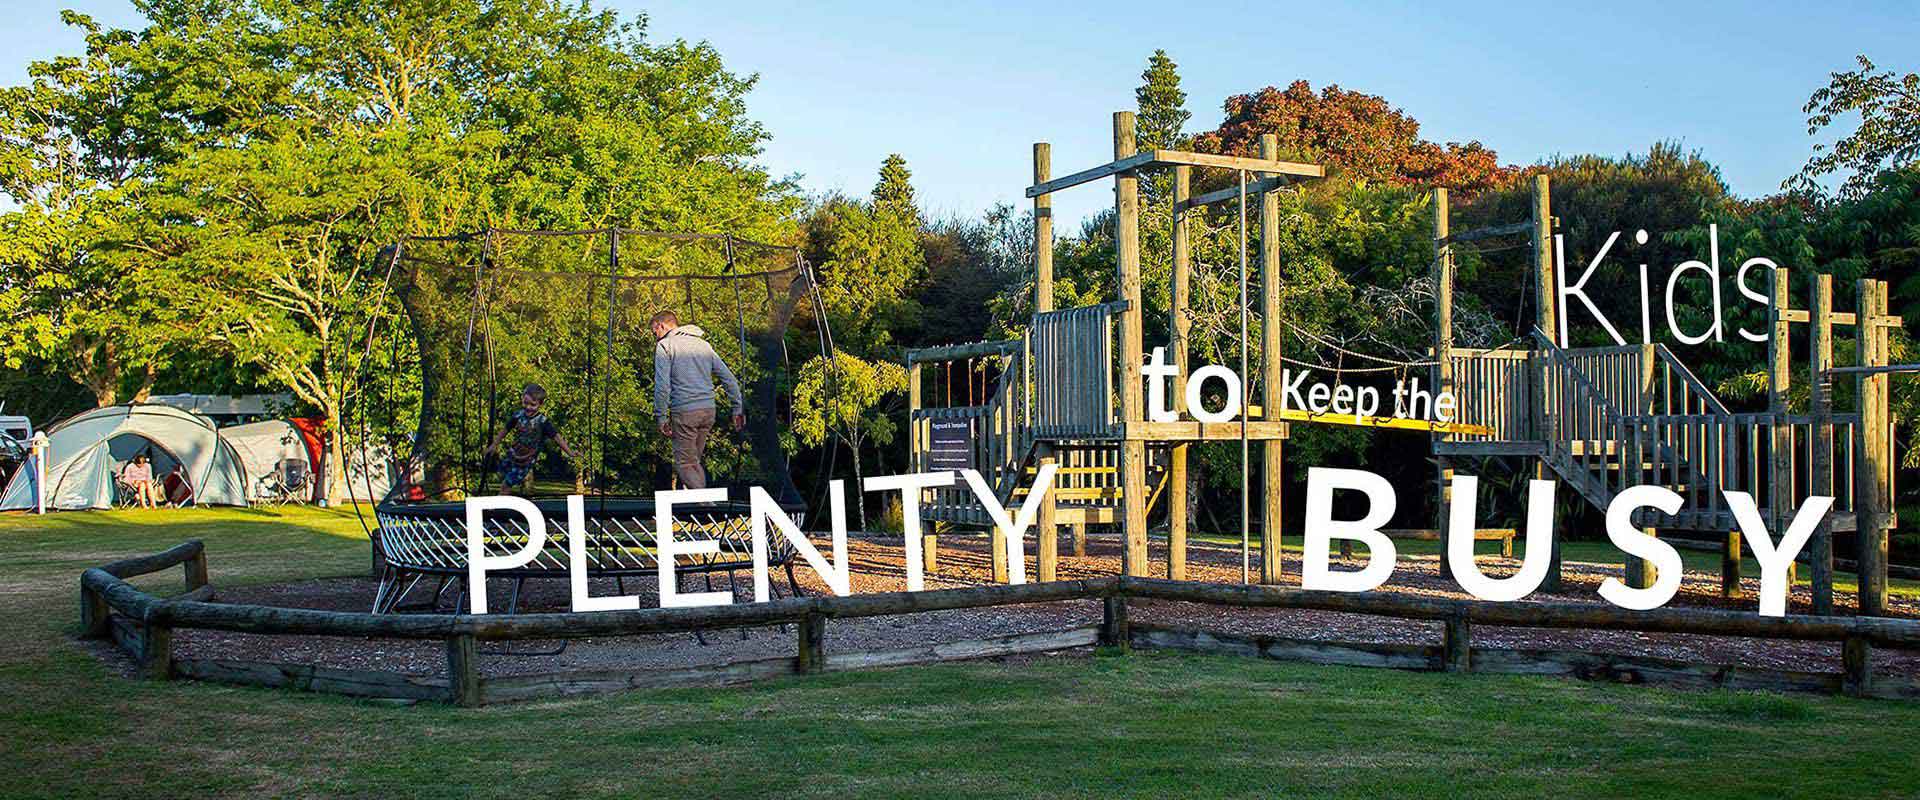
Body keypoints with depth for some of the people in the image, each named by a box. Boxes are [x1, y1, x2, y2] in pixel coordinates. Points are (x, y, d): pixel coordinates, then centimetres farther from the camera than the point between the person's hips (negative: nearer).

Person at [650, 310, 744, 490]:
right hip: (709, 410, 6)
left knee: (685, 464, -2)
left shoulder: (664, 346, -2)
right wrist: (738, 408, 15)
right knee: (696, 461, 17)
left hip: (684, 413, -6)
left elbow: (662, 386, -13)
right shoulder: (703, 344, 17)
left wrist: (661, 417, -9)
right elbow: (729, 378, 14)